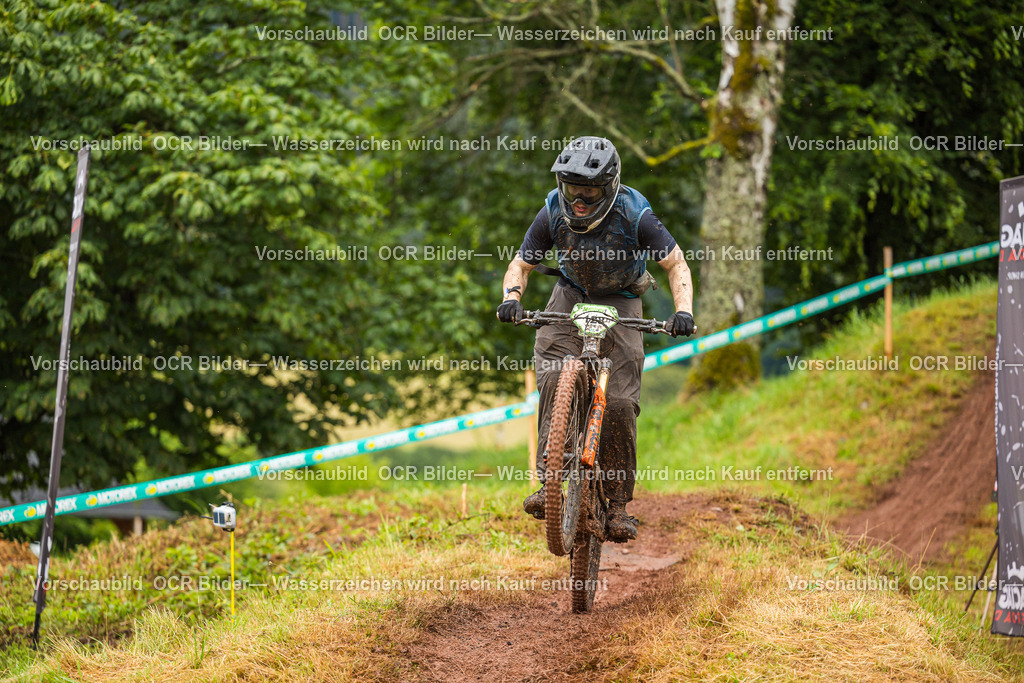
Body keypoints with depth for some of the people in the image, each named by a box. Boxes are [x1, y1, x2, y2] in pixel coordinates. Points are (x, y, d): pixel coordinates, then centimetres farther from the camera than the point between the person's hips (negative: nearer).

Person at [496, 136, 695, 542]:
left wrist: (683, 310, -31)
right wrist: (511, 296, -27)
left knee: (620, 402, -13)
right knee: (553, 376, -26)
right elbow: (521, 264, -5)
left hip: (620, 302, -1)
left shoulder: (634, 215, -24)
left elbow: (677, 264, -14)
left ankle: (618, 503, 1)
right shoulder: (553, 213, -17)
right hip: (571, 296, 2)